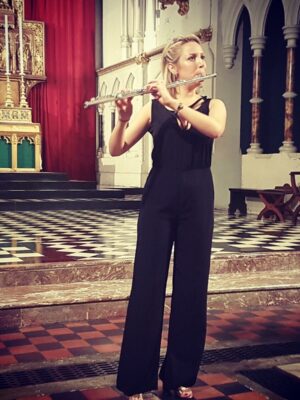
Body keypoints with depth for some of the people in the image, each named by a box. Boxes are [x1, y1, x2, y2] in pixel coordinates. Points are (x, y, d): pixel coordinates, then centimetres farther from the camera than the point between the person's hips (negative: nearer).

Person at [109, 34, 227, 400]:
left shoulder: (213, 105, 8)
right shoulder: (153, 107, 5)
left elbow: (215, 130, -17)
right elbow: (117, 149, -3)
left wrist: (173, 102, -23)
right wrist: (123, 117, -21)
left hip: (197, 199, 1)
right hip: (158, 197, -1)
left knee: (191, 286, 5)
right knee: (147, 284, -1)